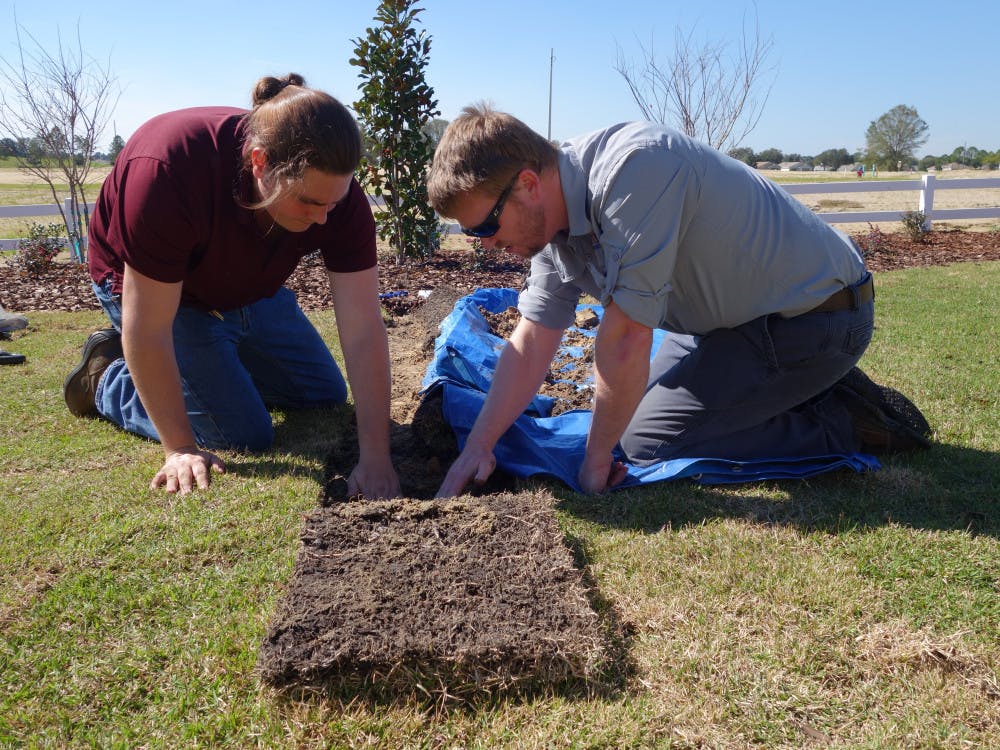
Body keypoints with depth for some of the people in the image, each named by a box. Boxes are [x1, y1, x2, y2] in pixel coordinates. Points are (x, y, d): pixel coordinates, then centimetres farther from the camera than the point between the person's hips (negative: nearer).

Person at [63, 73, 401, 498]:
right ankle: (108, 378, 10)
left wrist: (375, 458, -32)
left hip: (250, 288, 5)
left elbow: (364, 332, -30)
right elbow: (148, 331, -34)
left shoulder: (334, 191, -28)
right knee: (244, 436, -13)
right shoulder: (168, 173, -41)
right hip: (145, 285, -5)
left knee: (326, 396, 10)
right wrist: (180, 449, -27)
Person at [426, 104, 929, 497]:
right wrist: (477, 447, -5)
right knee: (637, 407, 17)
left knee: (643, 441, -11)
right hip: (740, 315, 9)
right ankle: (814, 389, 19)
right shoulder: (555, 218, -3)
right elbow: (530, 346, 1)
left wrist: (597, 456, -16)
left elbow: (624, 341, -30)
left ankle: (845, 424, -2)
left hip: (814, 317, -9)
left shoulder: (631, 169, -32)